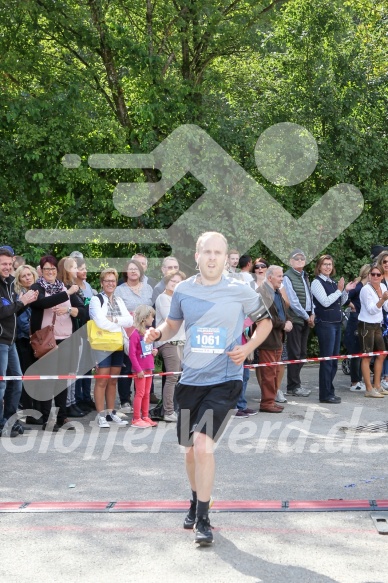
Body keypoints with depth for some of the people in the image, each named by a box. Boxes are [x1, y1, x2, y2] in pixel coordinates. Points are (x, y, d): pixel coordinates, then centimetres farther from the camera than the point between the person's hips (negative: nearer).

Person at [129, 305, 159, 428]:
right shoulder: (136, 334, -16)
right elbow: (132, 354, -17)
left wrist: (154, 351, 2)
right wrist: (138, 370, -19)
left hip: (148, 368, 8)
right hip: (140, 369, -8)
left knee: (147, 393, 14)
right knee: (140, 393, -3)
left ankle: (145, 417, 22)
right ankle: (136, 419, 4)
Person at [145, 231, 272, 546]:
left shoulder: (240, 291, -5)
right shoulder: (183, 290, 3)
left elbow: (265, 321, 9)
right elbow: (172, 324, 17)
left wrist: (247, 348, -7)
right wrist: (157, 333, -5)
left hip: (225, 380, -4)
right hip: (191, 379, 4)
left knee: (204, 444, -20)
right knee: (191, 449, 14)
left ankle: (203, 519, -6)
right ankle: (196, 501, 42)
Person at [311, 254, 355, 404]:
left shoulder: (333, 283, 14)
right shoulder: (317, 283, -7)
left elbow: (340, 302, 20)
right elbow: (325, 301, -18)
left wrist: (346, 291, 6)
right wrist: (340, 290, -13)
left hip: (336, 324, 8)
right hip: (325, 324, -8)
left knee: (334, 359, 11)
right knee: (327, 359, -7)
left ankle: (329, 391, 19)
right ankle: (325, 394, -2)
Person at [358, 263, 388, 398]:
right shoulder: (366, 289, -15)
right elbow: (371, 309, -19)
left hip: (377, 325, 8)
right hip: (366, 325, -8)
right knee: (367, 357, -5)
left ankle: (377, 386, 22)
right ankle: (369, 389, -3)